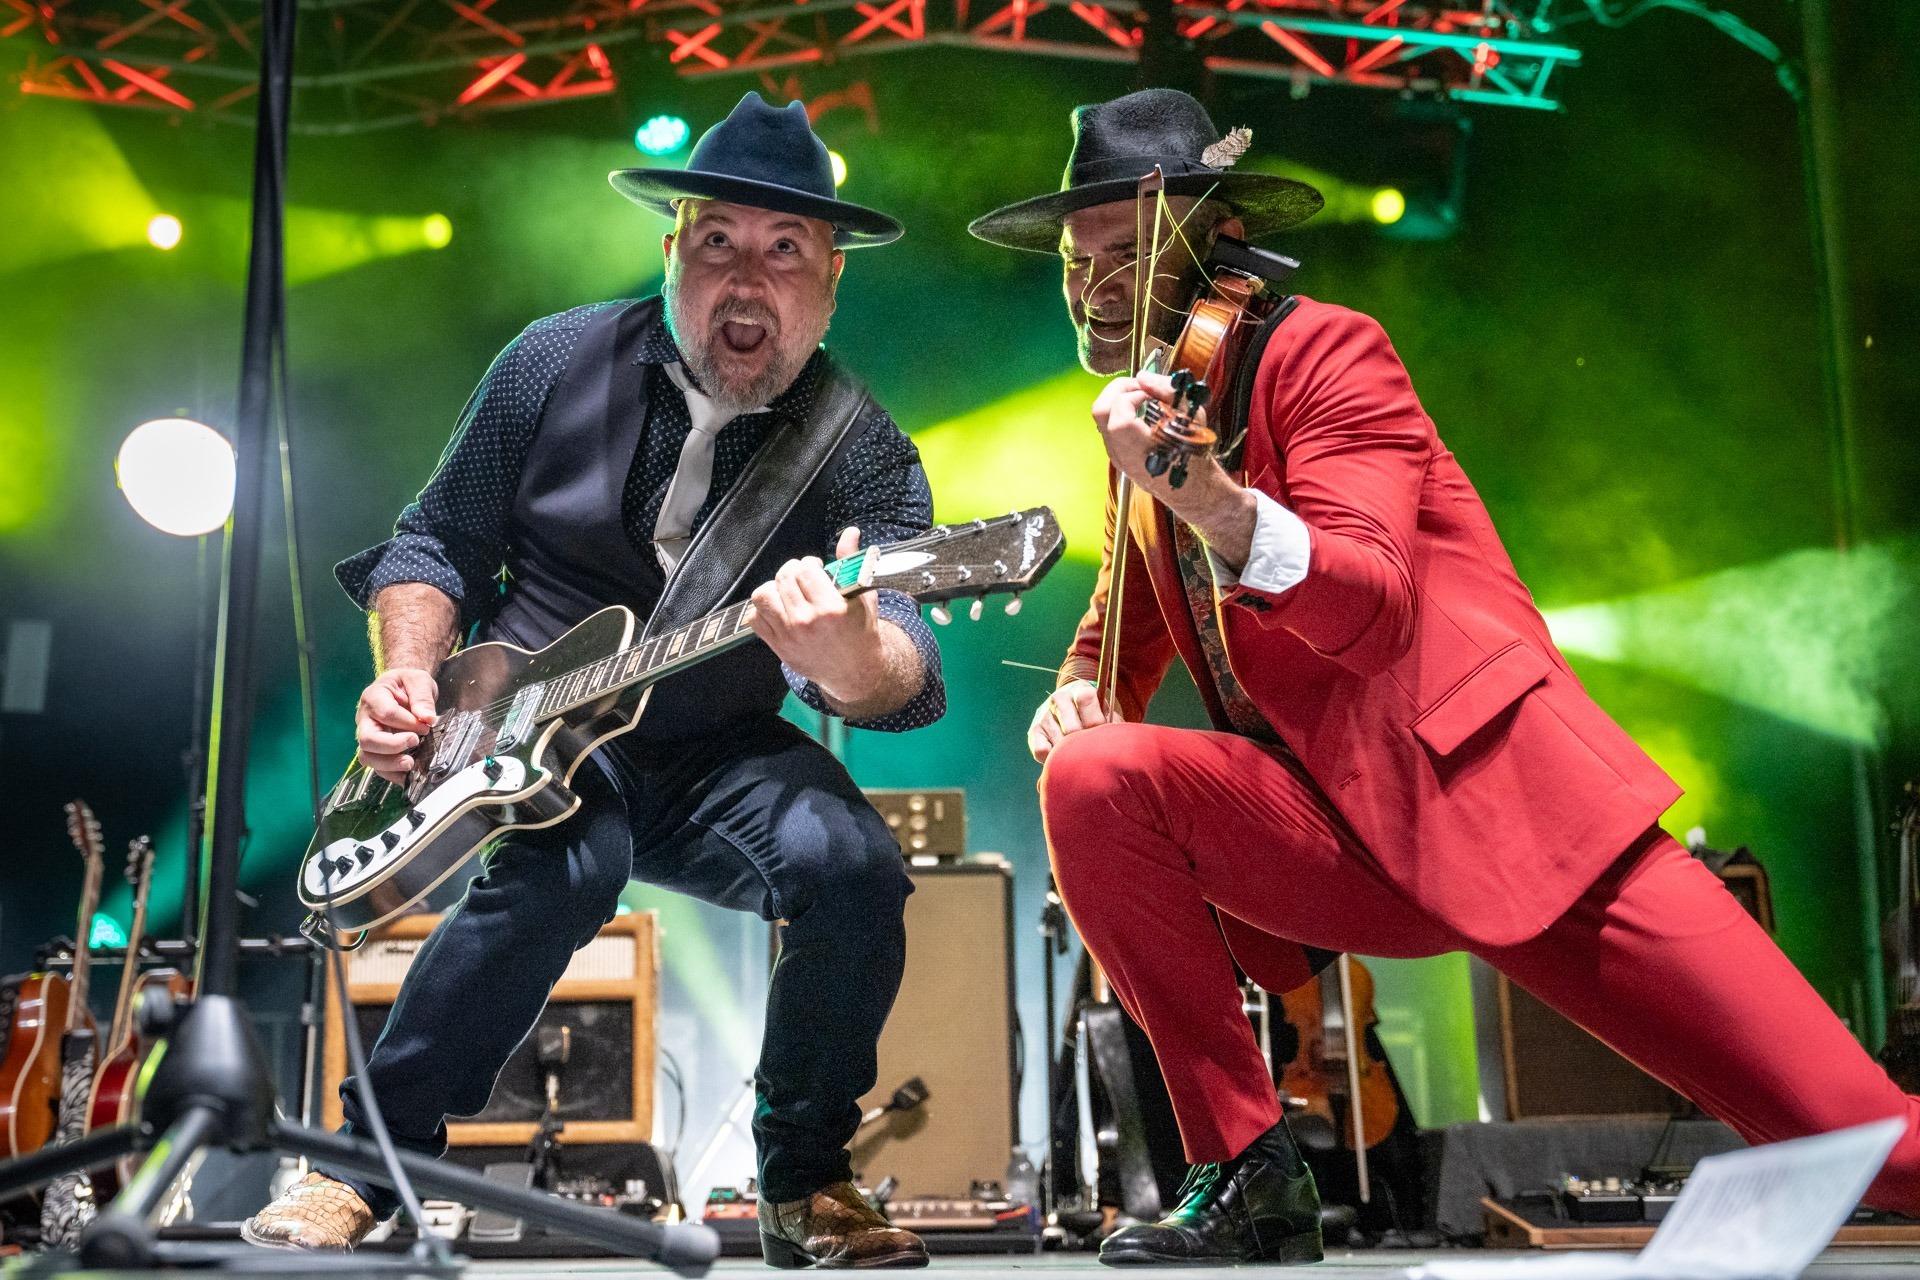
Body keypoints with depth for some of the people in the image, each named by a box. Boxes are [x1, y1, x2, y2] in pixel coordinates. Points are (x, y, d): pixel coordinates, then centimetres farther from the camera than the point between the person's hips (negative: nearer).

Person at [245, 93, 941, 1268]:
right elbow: (439, 541, 9)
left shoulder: (865, 455, -8)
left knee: (854, 865, -27)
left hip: (724, 759, 1)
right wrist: (408, 673, -9)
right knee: (567, 864, -33)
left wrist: (852, 659, -49)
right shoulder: (557, 364, -3)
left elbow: (906, 678, -24)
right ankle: (368, 1163, -10)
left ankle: (806, 1184, -2)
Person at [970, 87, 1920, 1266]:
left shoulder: (1324, 350, -3)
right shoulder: (1156, 416, 15)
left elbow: (1374, 608, -16)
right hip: (1329, 832, 5)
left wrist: (1216, 507, -33)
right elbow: (1122, 635, 21)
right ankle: (1251, 1180, -12)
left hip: (1489, 790, -5)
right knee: (1092, 777, -23)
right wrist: (1081, 694, -3)